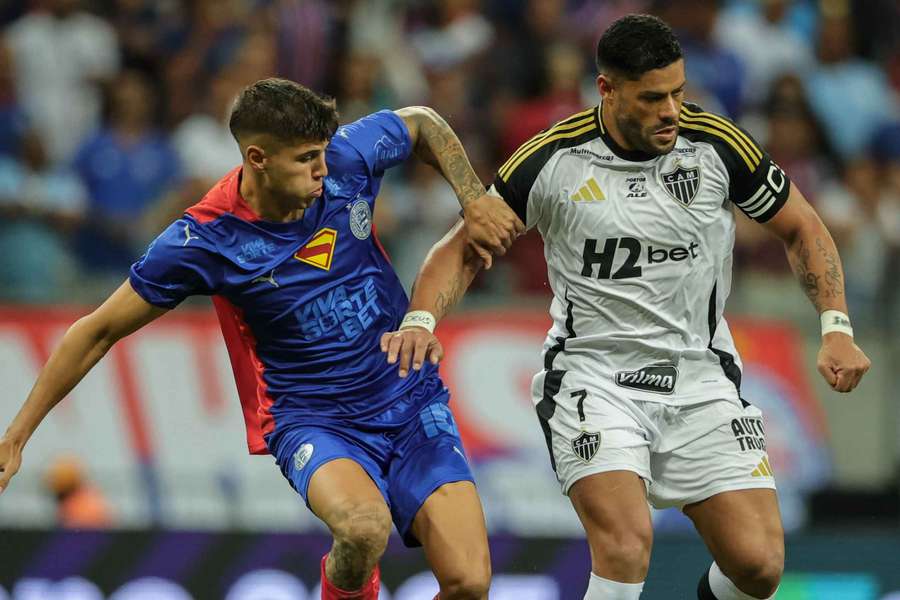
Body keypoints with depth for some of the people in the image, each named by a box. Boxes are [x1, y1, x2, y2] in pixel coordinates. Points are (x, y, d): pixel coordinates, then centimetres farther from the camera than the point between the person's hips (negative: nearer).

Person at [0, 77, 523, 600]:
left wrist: (475, 200, 0)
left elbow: (421, 122, 14)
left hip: (414, 401, 3)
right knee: (364, 529, -36)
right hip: (313, 418, -3)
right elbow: (99, 331, -6)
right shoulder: (204, 240, -17)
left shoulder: (347, 158, -10)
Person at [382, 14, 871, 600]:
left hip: (700, 376, 2)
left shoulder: (717, 144, -6)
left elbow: (801, 227, 8)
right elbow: (465, 249, 2)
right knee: (627, 546, -26)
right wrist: (422, 321, -16)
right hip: (592, 372, -2)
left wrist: (836, 327, -3)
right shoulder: (550, 160, -9)